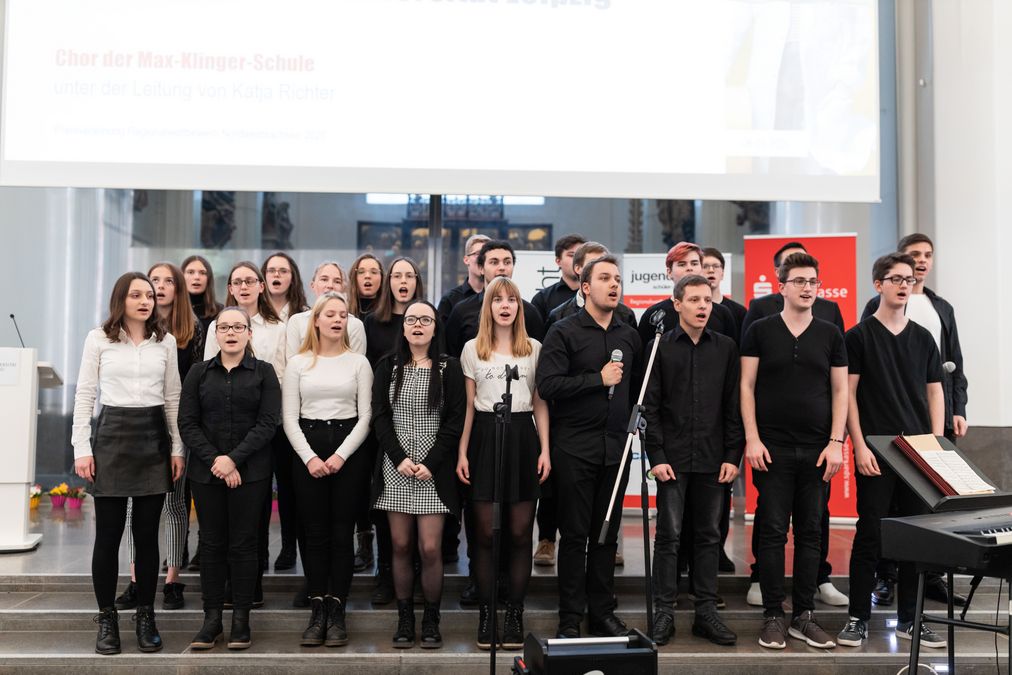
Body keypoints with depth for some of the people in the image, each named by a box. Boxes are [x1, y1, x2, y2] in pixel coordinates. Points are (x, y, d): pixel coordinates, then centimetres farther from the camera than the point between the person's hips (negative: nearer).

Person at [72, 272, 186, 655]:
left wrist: (177, 448, 4)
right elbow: (84, 395, 2)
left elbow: (173, 398, 9)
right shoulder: (98, 339, 2)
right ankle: (107, 619, 13)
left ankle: (146, 616, 15)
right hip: (112, 436, -1)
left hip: (154, 437, 2)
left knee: (147, 534, 5)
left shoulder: (165, 342, 7)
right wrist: (82, 447, -6)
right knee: (108, 534, 1)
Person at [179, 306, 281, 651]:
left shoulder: (264, 372, 3)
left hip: (250, 473, -2)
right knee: (211, 544, 5)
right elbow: (187, 424, 2)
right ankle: (212, 618, 14)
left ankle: (241, 619, 11)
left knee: (243, 544, 2)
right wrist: (214, 461, -10)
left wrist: (234, 459, -14)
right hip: (206, 473, 2)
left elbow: (267, 423, -5)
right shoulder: (199, 372, 8)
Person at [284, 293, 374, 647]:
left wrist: (341, 455, -10)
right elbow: (289, 418, 3)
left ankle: (337, 612, 8)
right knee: (315, 534, 3)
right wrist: (309, 457, -9)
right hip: (307, 450, 1)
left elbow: (365, 416, 1)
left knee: (342, 534, 1)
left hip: (349, 450, 0)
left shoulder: (359, 363, 5)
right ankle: (317, 612, 9)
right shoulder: (298, 363, 6)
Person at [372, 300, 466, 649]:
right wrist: (400, 458, -10)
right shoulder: (388, 366, 7)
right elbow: (380, 417, 2)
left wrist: (431, 464, -11)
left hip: (434, 471, -2)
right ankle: (404, 619, 17)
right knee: (401, 546, 4)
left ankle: (431, 620, 11)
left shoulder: (449, 368, 3)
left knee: (430, 549, -5)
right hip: (395, 468, 2)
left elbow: (455, 421, -2)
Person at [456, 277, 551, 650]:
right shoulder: (472, 349, 7)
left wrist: (545, 450, 0)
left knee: (520, 534, 3)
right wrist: (462, 452, 1)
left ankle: (515, 614, 12)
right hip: (486, 436, 0)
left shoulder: (534, 348, 8)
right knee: (486, 534, 2)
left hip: (523, 437, 1)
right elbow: (468, 406, 7)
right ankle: (485, 615, 12)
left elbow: (540, 403, 8)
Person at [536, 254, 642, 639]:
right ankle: (570, 618, 11)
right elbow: (547, 385, -15)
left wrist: (633, 422, 8)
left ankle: (602, 613, 21)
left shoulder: (629, 335, 12)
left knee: (607, 534, 11)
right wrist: (599, 379, -13)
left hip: (616, 447, 5)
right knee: (575, 535, 2)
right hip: (575, 446, -4)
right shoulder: (564, 332, -4)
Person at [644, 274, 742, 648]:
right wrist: (656, 456, -8)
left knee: (709, 535, 8)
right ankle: (663, 613, 9)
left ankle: (706, 613, 17)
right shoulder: (659, 347, 0)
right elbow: (649, 406, -2)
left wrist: (732, 456, 0)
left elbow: (733, 406, 6)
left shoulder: (726, 347, 7)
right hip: (673, 457, -2)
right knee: (668, 535, 0)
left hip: (713, 458, 3)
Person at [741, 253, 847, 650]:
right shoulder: (760, 331, 2)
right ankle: (773, 616, 10)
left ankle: (804, 616, 17)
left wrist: (836, 442, -1)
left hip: (817, 450, 2)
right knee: (773, 532, 0)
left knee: (810, 534, 7)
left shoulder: (830, 335, 9)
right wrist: (752, 439, -8)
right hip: (773, 448, -2)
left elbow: (840, 391, 8)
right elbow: (747, 386, 0)